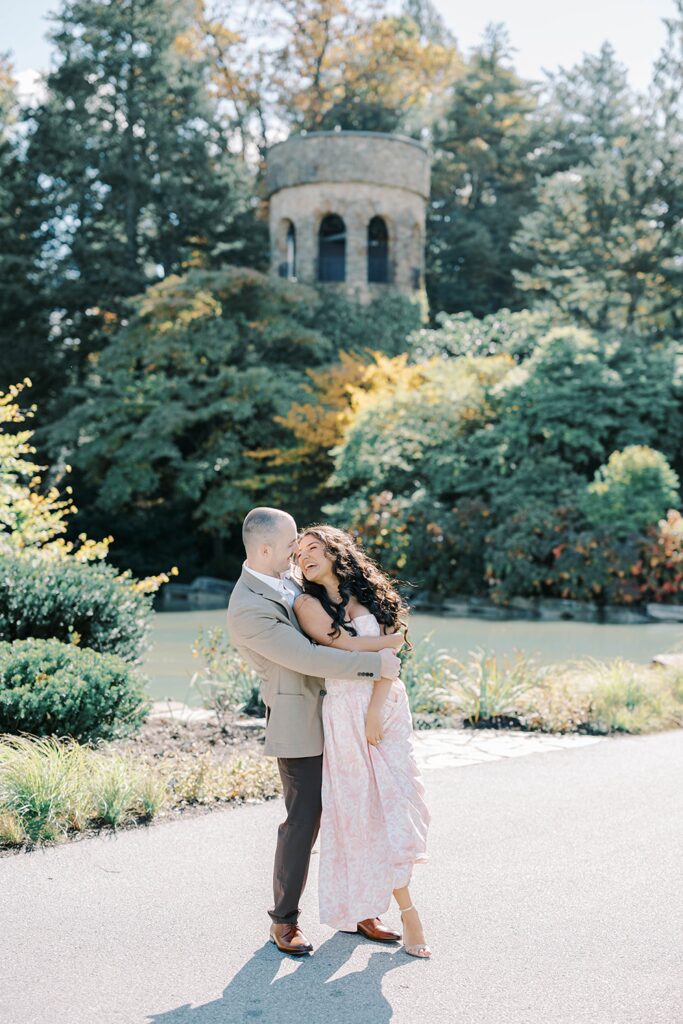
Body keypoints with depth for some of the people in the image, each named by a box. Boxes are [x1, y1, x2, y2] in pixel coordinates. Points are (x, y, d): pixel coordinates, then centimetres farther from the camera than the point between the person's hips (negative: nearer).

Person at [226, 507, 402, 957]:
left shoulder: (289, 576, 5)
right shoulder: (248, 609, -22)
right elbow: (307, 658, -25)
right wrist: (374, 663, -20)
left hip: (338, 715, 8)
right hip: (300, 725, -8)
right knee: (303, 823, 1)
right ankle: (285, 920, 19)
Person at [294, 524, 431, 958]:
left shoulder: (370, 593, 9)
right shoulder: (308, 604, 0)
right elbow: (349, 646, -11)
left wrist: (377, 708, -10)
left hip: (389, 703, 3)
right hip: (346, 711, -3)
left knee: (397, 800, -1)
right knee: (364, 809, 0)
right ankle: (408, 912, 9)